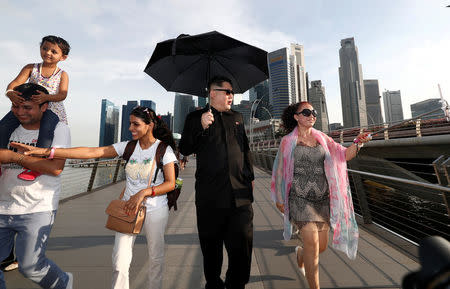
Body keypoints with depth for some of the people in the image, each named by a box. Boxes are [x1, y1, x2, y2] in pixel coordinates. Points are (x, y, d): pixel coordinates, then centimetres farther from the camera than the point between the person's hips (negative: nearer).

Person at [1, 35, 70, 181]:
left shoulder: (62, 74, 6)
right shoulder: (31, 68, 14)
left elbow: (62, 95, -9)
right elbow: (16, 82, 2)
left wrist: (46, 97, -30)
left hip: (51, 107, -4)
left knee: (46, 128, -34)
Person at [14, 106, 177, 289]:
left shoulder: (164, 149, -11)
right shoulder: (128, 146, -1)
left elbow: (170, 183, -13)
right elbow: (91, 152, -7)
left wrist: (143, 192, -24)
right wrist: (46, 152, -12)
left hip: (155, 211, -2)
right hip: (128, 207, 3)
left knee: (155, 256, 15)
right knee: (120, 260, 2)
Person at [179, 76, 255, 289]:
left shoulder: (237, 117, 17)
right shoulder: (195, 118, 5)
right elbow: (184, 149, -2)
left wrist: (250, 176, 16)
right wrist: (201, 127, -15)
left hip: (240, 193, 3)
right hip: (210, 195, -2)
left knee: (243, 243, 3)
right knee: (211, 247, 13)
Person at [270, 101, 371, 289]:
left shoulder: (322, 139, 9)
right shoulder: (288, 141, -1)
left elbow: (344, 156, 2)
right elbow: (280, 170, 2)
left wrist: (357, 143, -19)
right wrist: (279, 199, 5)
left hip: (323, 198, 4)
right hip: (300, 198, -4)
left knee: (322, 245, 12)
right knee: (312, 243, -8)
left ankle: (301, 254, 46)